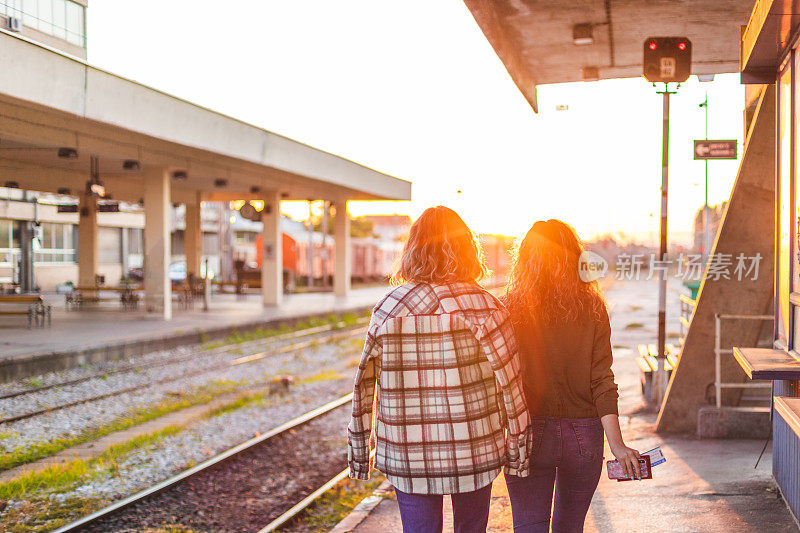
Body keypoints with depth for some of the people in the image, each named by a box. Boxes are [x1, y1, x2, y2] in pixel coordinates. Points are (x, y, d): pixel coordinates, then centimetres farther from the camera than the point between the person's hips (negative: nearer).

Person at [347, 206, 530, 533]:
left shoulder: (388, 308, -3)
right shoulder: (482, 306, -10)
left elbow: (364, 385, 2)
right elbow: (510, 383, -9)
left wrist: (359, 449, 11)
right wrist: (517, 445, 2)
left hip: (407, 456, 1)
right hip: (473, 453, -1)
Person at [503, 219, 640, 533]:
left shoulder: (510, 308, -8)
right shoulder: (592, 309, -5)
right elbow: (601, 380, -8)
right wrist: (617, 444, -7)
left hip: (528, 435, -2)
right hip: (584, 437, 2)